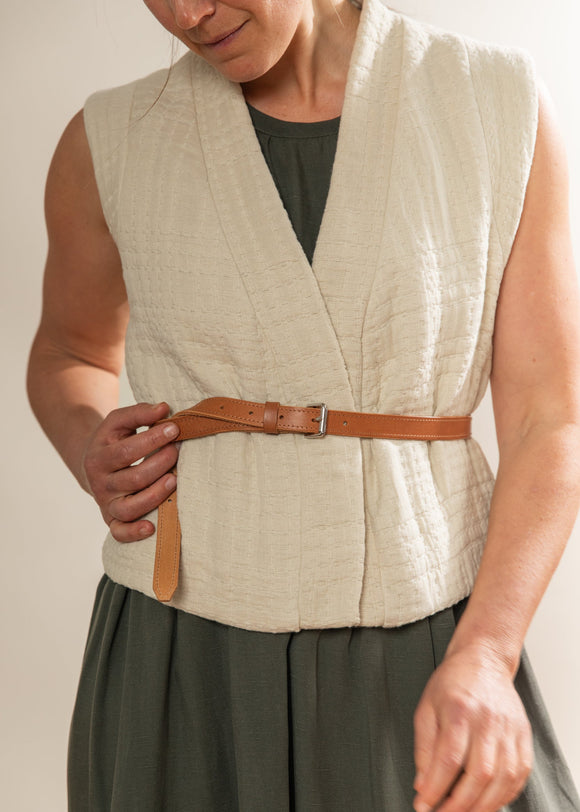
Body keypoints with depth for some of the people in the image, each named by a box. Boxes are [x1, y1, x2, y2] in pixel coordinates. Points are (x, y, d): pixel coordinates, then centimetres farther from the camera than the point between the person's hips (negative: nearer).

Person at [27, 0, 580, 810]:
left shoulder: (503, 103, -5)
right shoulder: (112, 144, -2)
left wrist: (484, 657, -18)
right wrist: (90, 455, -6)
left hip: (431, 658, 0)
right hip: (187, 662, 1)